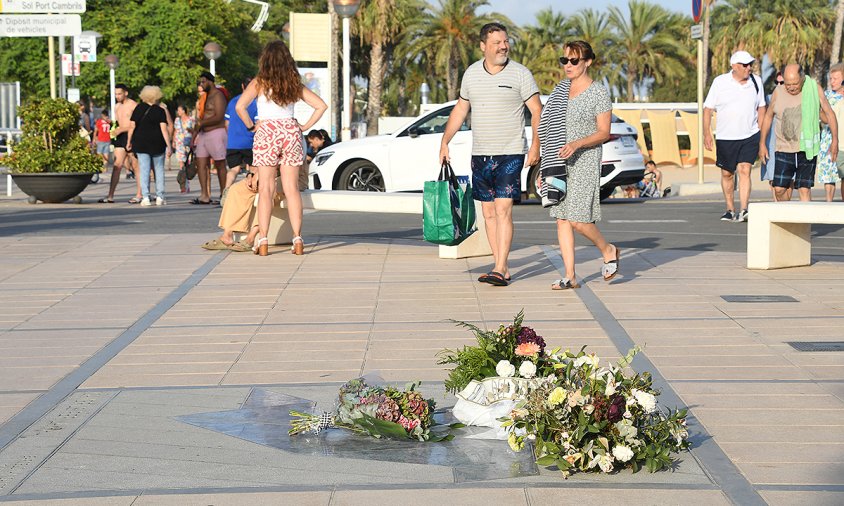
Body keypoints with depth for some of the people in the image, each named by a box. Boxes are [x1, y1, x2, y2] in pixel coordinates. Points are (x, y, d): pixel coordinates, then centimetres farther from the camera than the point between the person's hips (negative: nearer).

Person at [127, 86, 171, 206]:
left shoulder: (139, 108, 2)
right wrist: (168, 145, -10)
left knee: (144, 169, 2)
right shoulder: (160, 111, -4)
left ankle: (145, 197, -4)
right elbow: (164, 129, -10)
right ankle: (159, 197, 6)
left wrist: (129, 141, 10)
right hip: (157, 143, -1)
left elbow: (132, 126, 0)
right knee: (159, 169, 9)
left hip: (141, 142, 1)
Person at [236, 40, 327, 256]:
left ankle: (262, 240, -5)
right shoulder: (295, 84, 8)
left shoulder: (260, 82, -2)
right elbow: (321, 105, 7)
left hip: (266, 132, -2)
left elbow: (240, 106, -13)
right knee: (292, 189, 4)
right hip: (291, 131, 3)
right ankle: (297, 239, 1)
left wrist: (251, 126, -1)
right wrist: (305, 126, 9)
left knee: (265, 189, 0)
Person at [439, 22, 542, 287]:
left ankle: (500, 269, -14)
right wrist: (444, 142, 10)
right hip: (480, 155, 5)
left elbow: (537, 111, -4)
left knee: (503, 210, -12)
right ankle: (502, 267, 13)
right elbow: (460, 109, 17)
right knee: (489, 212, 7)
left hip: (510, 154, -5)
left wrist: (536, 145, -15)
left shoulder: (520, 74, -5)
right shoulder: (471, 73, 8)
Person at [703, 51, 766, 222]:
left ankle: (744, 211, -17)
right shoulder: (720, 82, -4)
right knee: (727, 174, 10)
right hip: (726, 137, 0)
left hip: (750, 137, 0)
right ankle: (730, 210, 25)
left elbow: (761, 108, 15)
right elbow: (708, 108, -1)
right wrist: (706, 133, -8)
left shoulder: (756, 81, 3)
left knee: (745, 171, -13)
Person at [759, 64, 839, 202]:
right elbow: (768, 117, 13)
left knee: (804, 189, -4)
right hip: (784, 150, 2)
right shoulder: (778, 92, 1)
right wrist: (762, 143, 12)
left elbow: (829, 113, 4)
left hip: (806, 149, -1)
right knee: (779, 188, -3)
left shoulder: (814, 88, -3)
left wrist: (834, 140, -2)